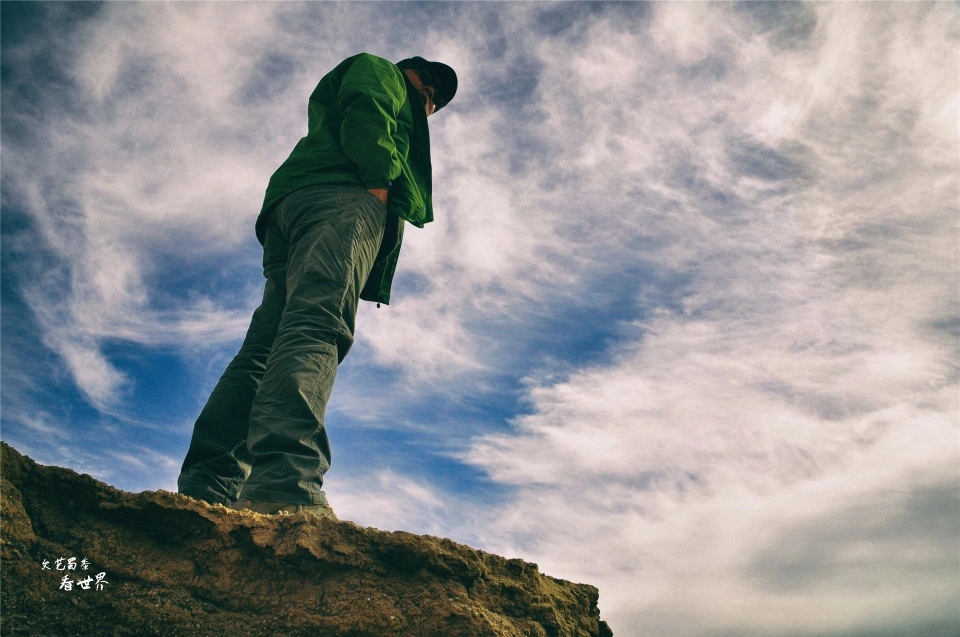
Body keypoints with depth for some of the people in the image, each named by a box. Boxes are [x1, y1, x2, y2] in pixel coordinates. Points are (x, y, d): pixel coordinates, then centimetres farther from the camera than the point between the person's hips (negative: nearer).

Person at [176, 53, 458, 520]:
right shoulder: (379, 71, 24)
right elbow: (365, 117, 0)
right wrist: (381, 181, -8)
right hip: (340, 196, -9)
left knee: (266, 349, -9)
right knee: (316, 326, -30)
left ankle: (205, 492, -21)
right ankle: (285, 486, -49)